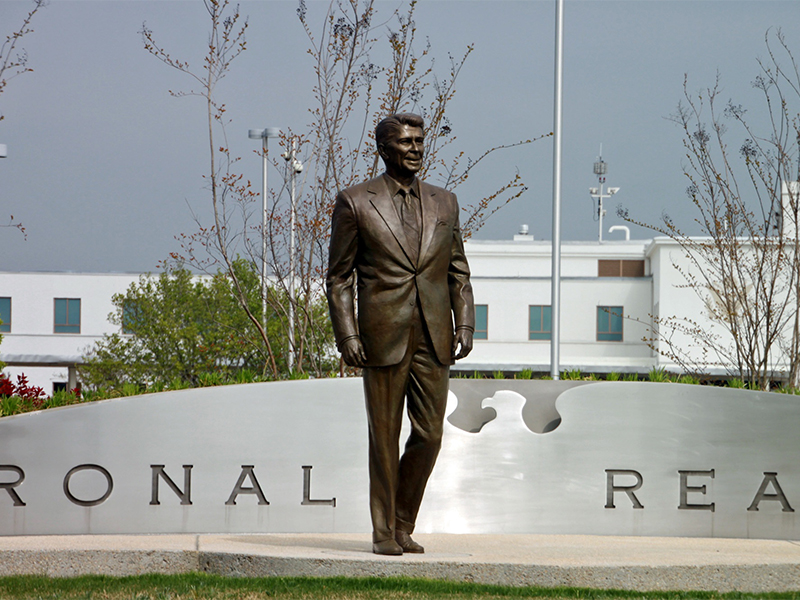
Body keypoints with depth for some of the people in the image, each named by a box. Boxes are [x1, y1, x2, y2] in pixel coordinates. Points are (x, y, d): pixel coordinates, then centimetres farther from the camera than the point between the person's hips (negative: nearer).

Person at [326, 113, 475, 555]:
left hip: (433, 340, 3)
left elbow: (458, 272, 15)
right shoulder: (355, 203, 1)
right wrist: (346, 336, -8)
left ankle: (403, 525, 19)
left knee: (429, 436, 2)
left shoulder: (444, 203, 12)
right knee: (385, 437, 1)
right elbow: (339, 277, 1)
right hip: (383, 337, -3)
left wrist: (464, 325, 2)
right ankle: (384, 532, 11)